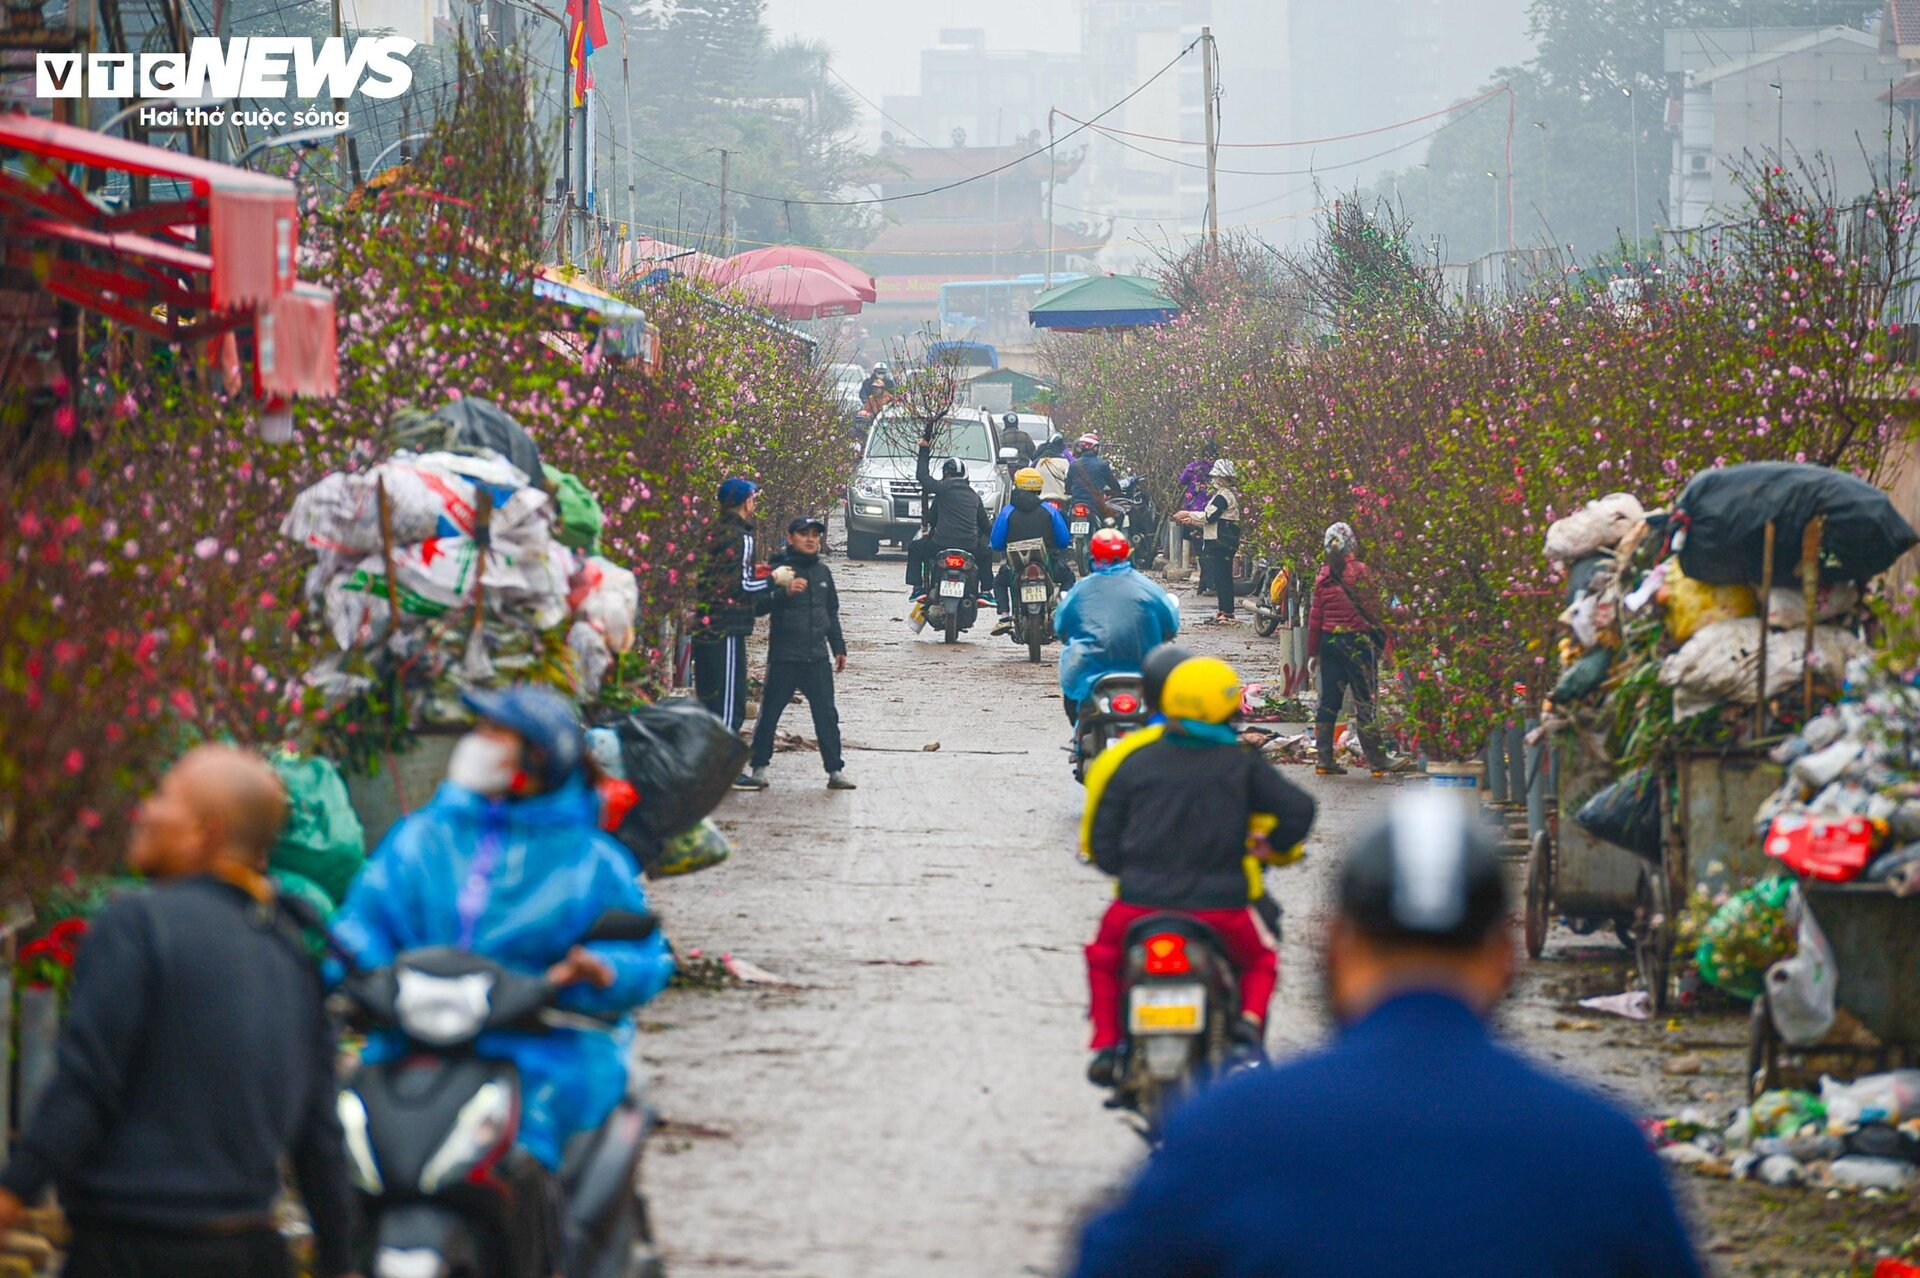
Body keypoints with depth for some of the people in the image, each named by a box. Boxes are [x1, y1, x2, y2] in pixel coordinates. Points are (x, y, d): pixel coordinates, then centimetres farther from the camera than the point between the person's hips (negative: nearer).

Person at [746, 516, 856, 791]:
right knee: (769, 714, 2)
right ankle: (758, 767, 13)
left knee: (827, 716, 1)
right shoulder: (779, 569, -4)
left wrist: (839, 647, 21)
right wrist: (784, 592, -31)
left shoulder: (823, 571, 13)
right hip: (784, 657, -4)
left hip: (818, 657, 4)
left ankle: (835, 770, 5)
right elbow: (761, 604, -14)